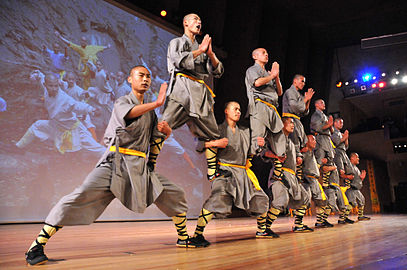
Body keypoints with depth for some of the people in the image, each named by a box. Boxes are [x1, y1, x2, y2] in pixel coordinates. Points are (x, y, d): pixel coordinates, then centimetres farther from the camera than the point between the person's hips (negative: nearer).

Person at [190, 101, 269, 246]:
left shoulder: (245, 131, 20)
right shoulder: (219, 129, 3)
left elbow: (250, 151, 24)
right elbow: (200, 146, -6)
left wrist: (258, 143, 4)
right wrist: (214, 143, -22)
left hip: (243, 172, 6)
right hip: (225, 170, -6)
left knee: (260, 199, 10)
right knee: (218, 197, -28)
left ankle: (262, 229, 33)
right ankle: (198, 234, -20)